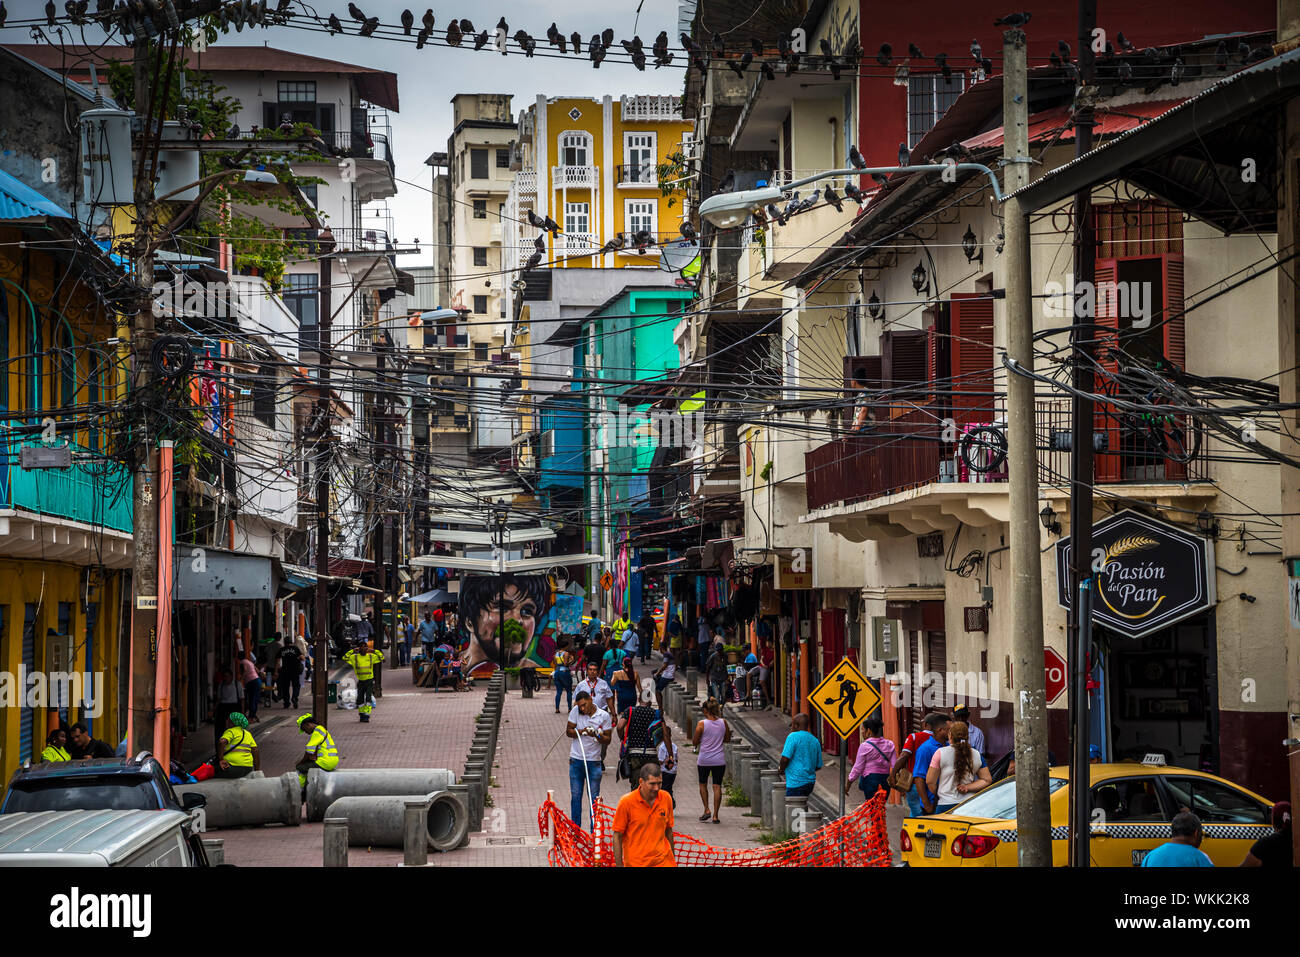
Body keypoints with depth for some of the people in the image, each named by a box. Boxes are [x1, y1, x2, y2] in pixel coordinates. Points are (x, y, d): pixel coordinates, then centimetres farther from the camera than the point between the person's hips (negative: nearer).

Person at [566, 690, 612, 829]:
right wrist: (581, 732, -17)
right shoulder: (576, 711, -1)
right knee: (575, 796, 6)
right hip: (576, 760, 1)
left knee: (594, 797, 2)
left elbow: (607, 740, 0)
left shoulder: (604, 716, -3)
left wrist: (597, 736, -21)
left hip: (594, 761, -1)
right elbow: (568, 731, 2)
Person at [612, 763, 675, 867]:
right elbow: (617, 836, -5)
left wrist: (672, 858, 16)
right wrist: (619, 865, -7)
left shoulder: (666, 798, 0)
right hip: (636, 863, -3)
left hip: (663, 861, 3)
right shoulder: (626, 802, -10)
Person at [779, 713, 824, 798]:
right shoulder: (815, 741, 13)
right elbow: (818, 766, 16)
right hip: (810, 782, 8)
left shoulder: (793, 737, -9)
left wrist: (780, 768, 3)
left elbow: (785, 758, -17)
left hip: (796, 783, -8)